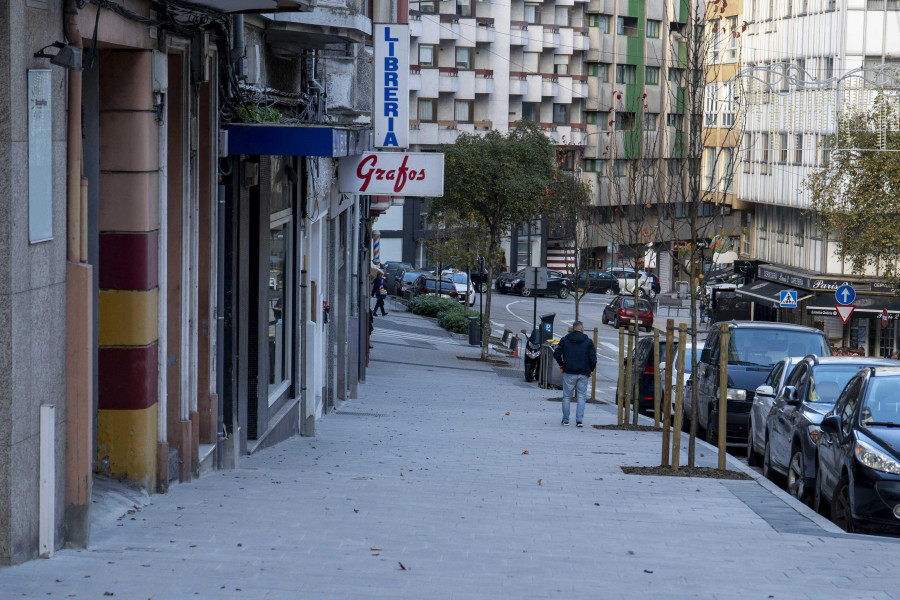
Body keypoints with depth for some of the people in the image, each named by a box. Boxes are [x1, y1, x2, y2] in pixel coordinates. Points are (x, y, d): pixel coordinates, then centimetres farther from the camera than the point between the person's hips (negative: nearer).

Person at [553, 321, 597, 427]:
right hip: (583, 374, 0)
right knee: (582, 397, 6)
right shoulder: (588, 341, 1)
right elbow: (593, 358, -6)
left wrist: (561, 366, 12)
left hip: (569, 373, 0)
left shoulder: (564, 340, 3)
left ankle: (565, 420, 14)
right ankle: (579, 419, -5)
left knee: (566, 396, 10)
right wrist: (591, 369, 9)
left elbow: (556, 354, 0)